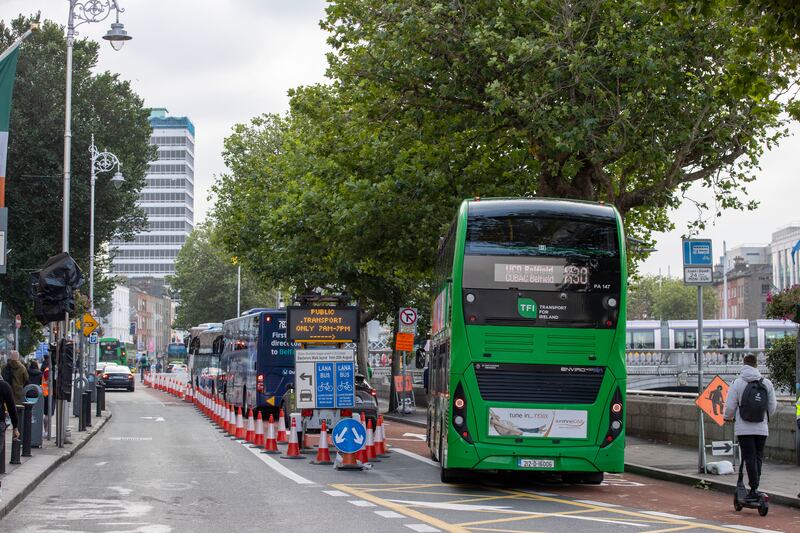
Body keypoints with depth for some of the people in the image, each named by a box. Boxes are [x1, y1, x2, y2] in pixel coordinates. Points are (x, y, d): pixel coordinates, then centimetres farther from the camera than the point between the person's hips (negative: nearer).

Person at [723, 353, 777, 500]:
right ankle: (755, 484, 11)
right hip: (762, 428, 2)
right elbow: (773, 407, 6)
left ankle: (754, 488, -4)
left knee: (749, 458, -1)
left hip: (744, 429, -2)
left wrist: (728, 417, 15)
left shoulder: (738, 383, -7)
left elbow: (730, 407, -7)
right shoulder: (767, 383, 2)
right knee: (758, 457, 13)